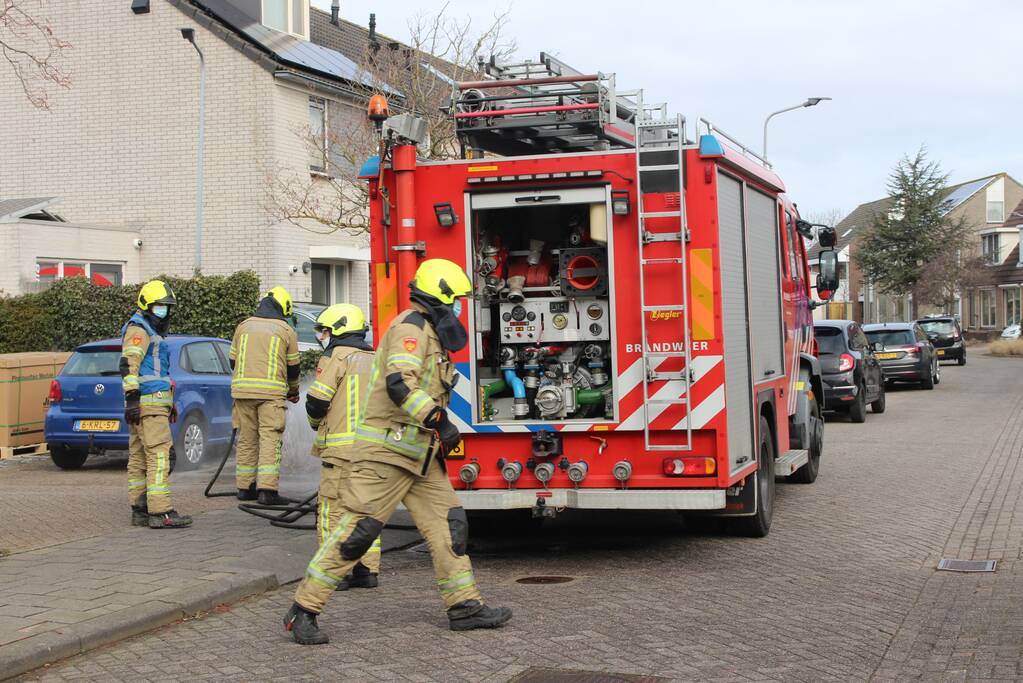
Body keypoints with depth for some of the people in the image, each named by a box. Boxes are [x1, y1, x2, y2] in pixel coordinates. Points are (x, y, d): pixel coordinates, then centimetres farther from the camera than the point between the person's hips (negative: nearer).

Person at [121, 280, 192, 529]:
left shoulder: (152, 333, 25)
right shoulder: (139, 329, -7)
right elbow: (128, 365, -19)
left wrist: (170, 404, 33)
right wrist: (132, 399, -26)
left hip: (154, 404, 11)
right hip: (148, 405, -11)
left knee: (139, 458, 9)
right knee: (159, 455, -14)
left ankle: (140, 511, 11)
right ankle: (161, 512, -18)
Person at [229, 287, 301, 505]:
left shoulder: (243, 326, 14)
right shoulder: (286, 330, 5)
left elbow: (233, 361, 18)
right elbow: (292, 367, 10)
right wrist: (293, 392, 27)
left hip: (242, 389, 4)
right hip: (272, 391, -4)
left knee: (246, 439, 11)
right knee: (270, 439, -5)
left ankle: (245, 487, 15)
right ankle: (267, 489, -13)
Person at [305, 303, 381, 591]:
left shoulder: (336, 357, -6)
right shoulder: (375, 360, 16)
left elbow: (317, 402, -10)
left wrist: (317, 423, 10)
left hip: (341, 448, -7)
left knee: (333, 510, -1)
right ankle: (368, 570, 12)